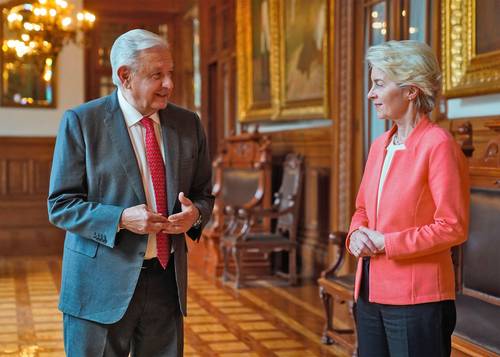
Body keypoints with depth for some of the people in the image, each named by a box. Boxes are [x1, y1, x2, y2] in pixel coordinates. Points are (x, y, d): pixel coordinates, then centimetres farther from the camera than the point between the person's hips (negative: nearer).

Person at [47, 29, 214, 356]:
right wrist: (122, 219, -21)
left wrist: (195, 214, -9)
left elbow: (204, 194, 15)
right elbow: (60, 205, -6)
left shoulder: (188, 124, 7)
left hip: (167, 280, 4)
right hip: (102, 285, -4)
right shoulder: (81, 122, -6)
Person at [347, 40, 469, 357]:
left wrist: (385, 243, -14)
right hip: (370, 293, 7)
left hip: (416, 298, -7)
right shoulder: (380, 146, 11)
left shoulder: (438, 145, -12)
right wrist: (357, 234, -1)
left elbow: (453, 227, -17)